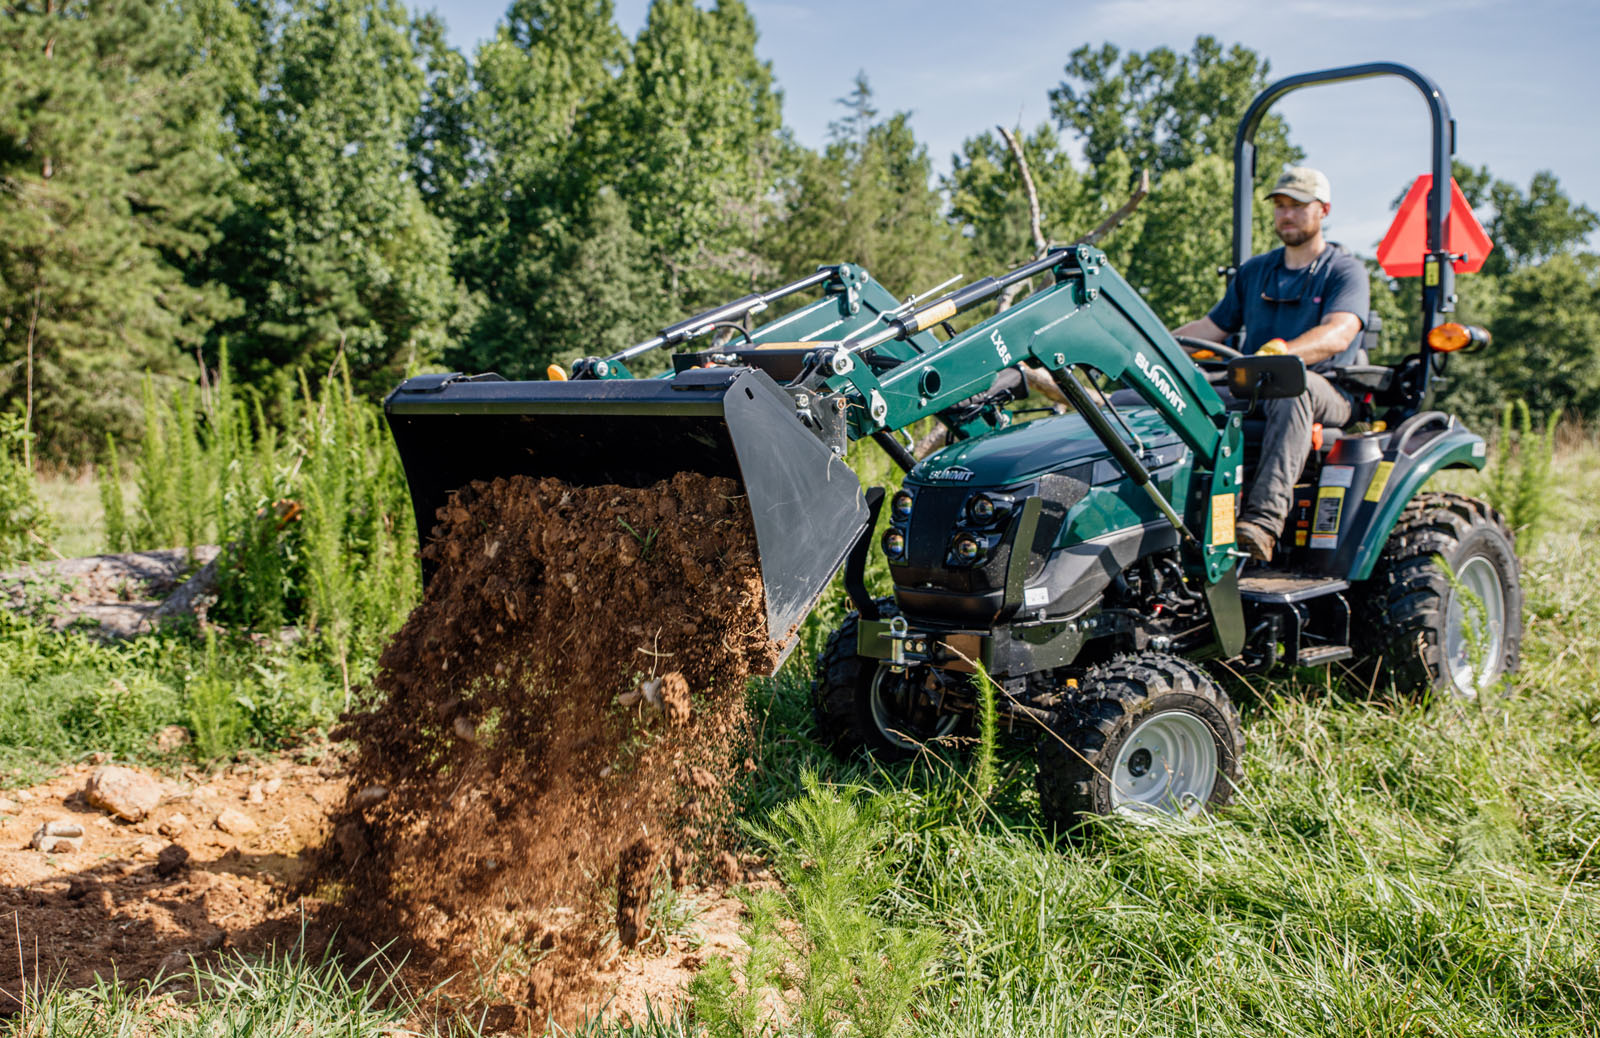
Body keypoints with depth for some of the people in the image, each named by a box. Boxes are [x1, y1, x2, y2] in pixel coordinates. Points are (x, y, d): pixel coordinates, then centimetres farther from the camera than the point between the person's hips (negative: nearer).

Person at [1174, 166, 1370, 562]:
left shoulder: (1345, 272, 3)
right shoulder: (1254, 271, 22)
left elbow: (1337, 335, -17)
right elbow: (1212, 326, 25)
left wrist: (1281, 352, -37)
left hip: (1325, 395, -5)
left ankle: (1265, 519, -53)